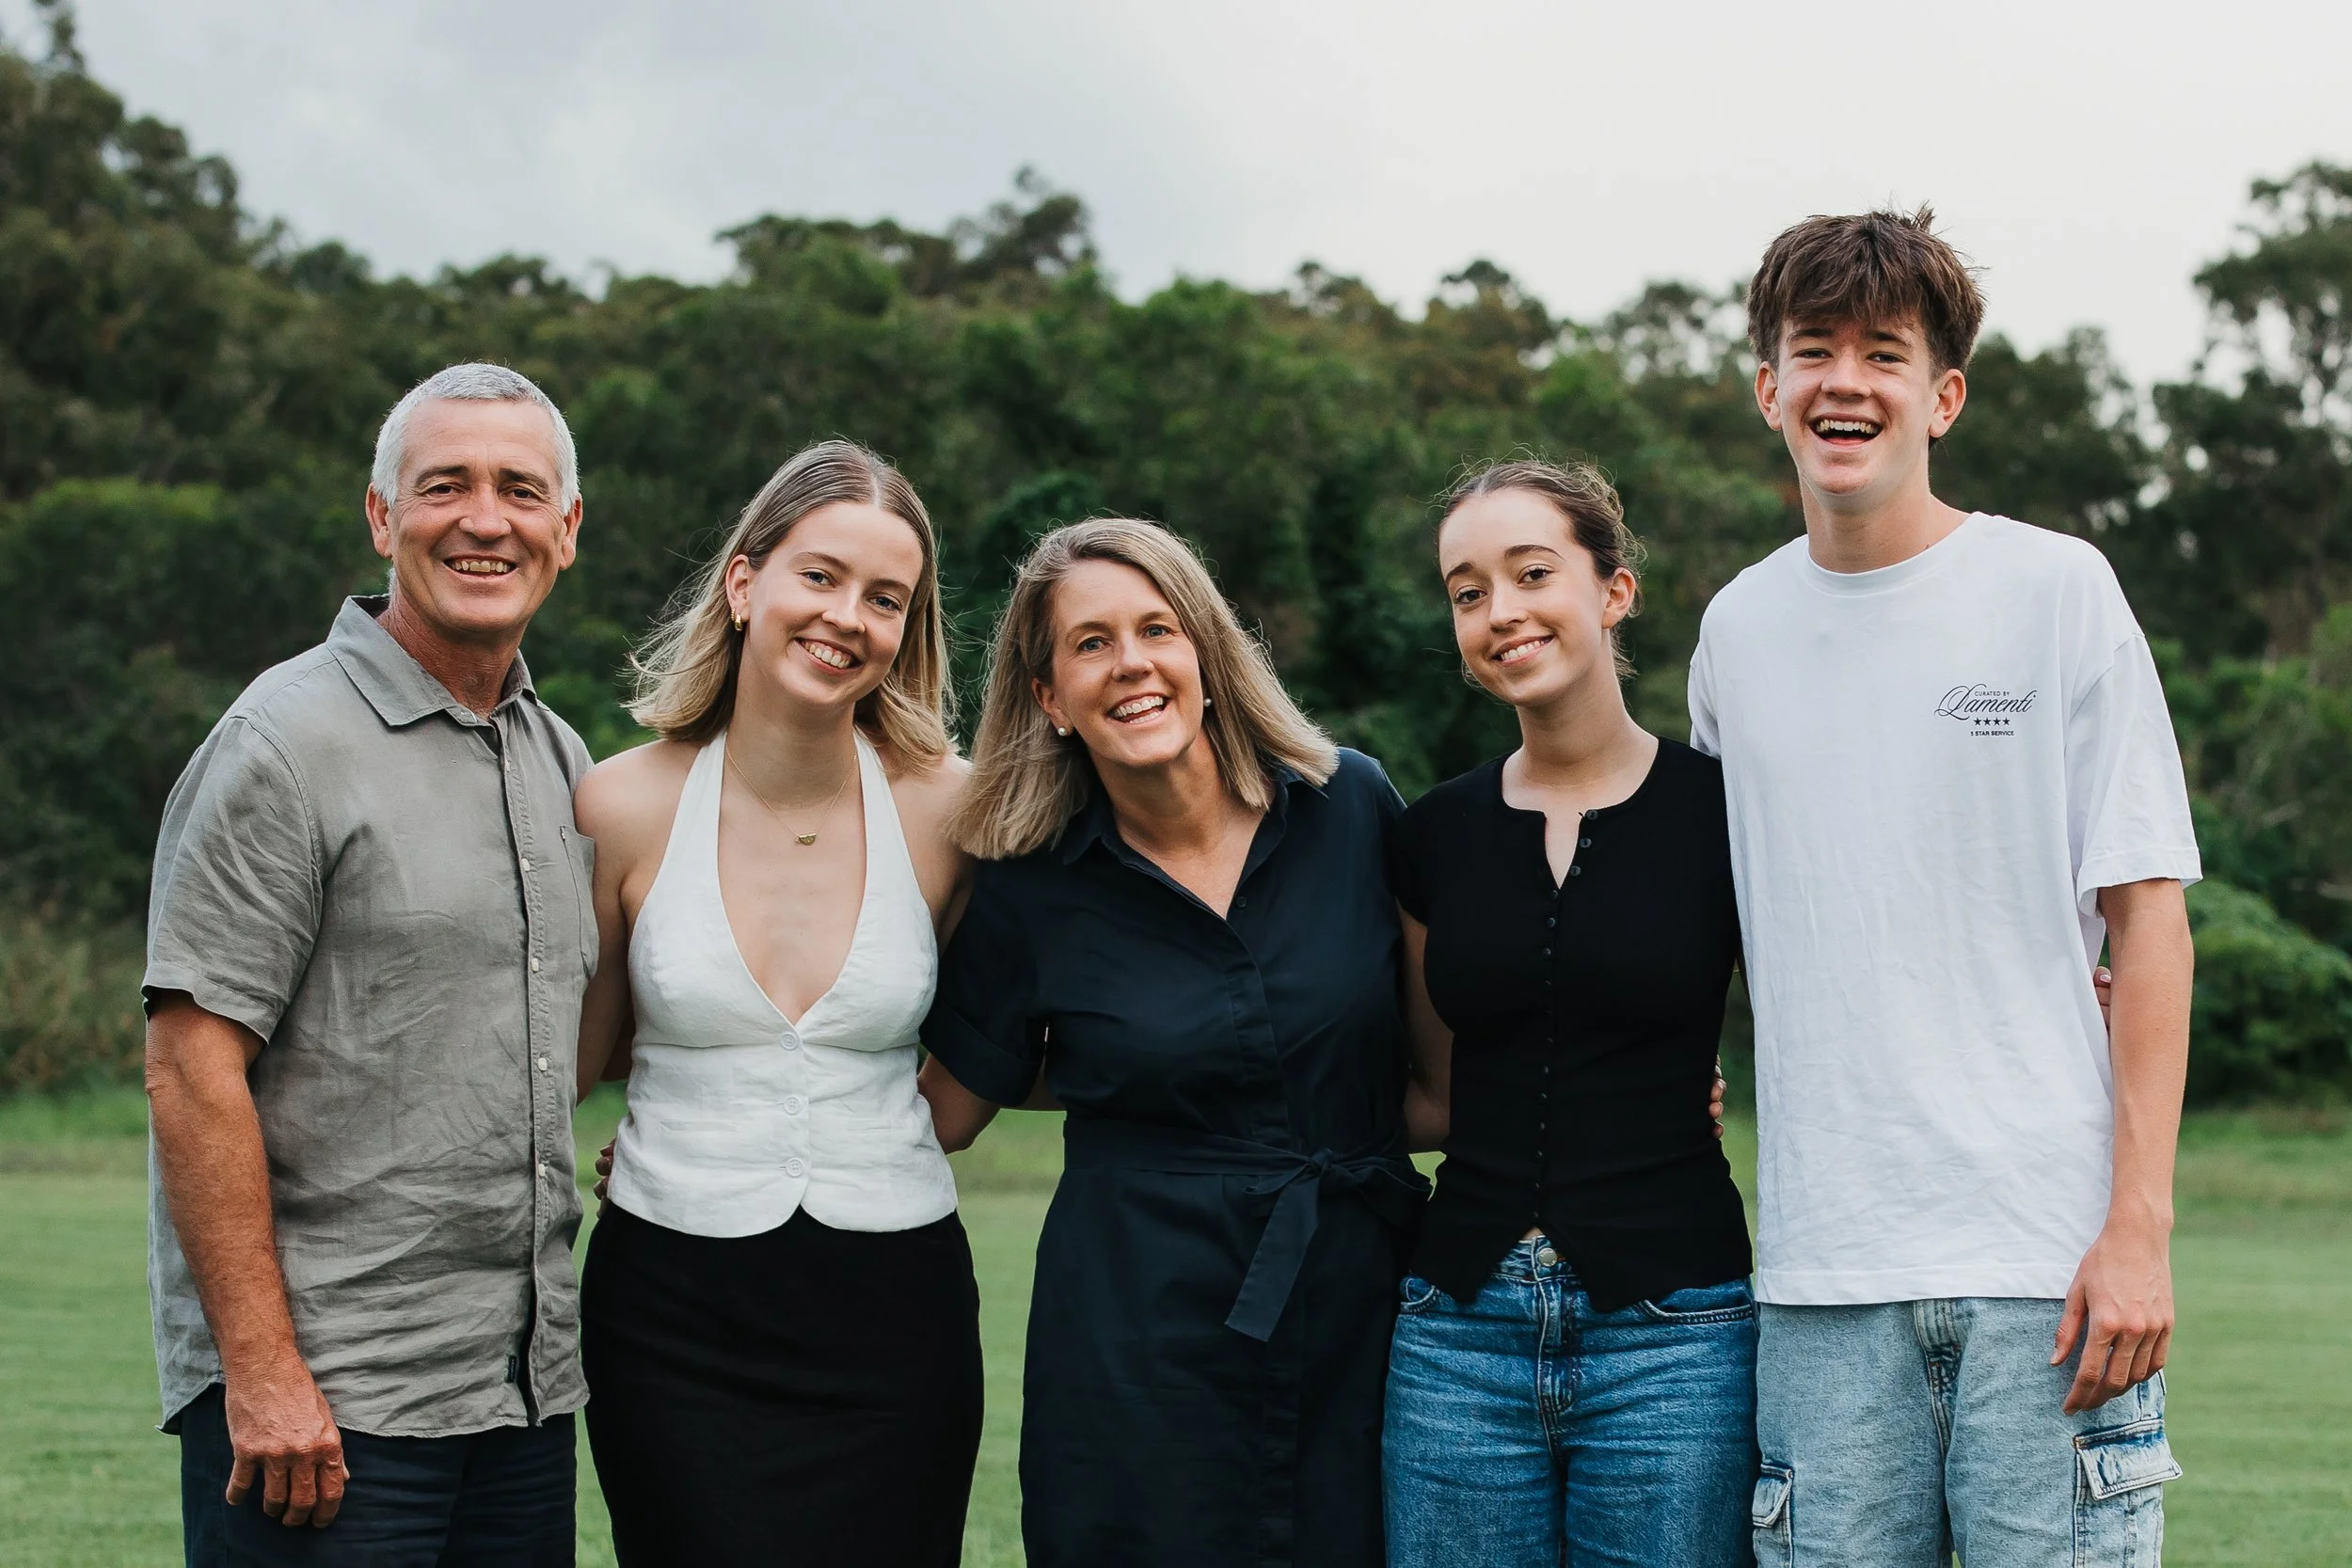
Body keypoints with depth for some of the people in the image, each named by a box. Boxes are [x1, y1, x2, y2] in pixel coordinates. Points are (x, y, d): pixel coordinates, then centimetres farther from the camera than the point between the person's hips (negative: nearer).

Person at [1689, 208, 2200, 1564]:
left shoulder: (2057, 590, 1)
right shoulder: (1736, 630, 12)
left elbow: (2148, 916, -2)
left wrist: (2140, 1224, -8)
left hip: (2048, 1253, -3)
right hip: (1824, 1270, 3)